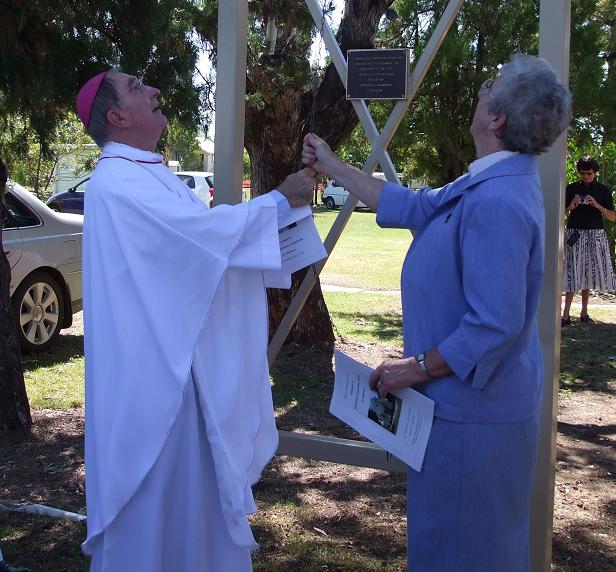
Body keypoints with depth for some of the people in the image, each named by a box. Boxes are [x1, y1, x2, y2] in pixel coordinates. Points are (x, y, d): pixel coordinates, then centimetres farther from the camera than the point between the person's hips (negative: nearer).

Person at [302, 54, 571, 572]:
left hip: (473, 412, -10)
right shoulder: (484, 186, 6)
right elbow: (412, 206, 17)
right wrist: (332, 168, 22)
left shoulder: (496, 202, -28)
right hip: (469, 402, 10)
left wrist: (417, 368, -18)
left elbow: (496, 324, -30)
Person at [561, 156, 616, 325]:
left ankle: (584, 312, 14)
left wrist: (598, 206, -13)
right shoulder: (571, 189, 5)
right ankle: (566, 314, -10)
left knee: (588, 274, 5)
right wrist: (571, 206, -12)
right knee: (572, 273, -8)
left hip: (595, 235, 1)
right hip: (574, 234, -1)